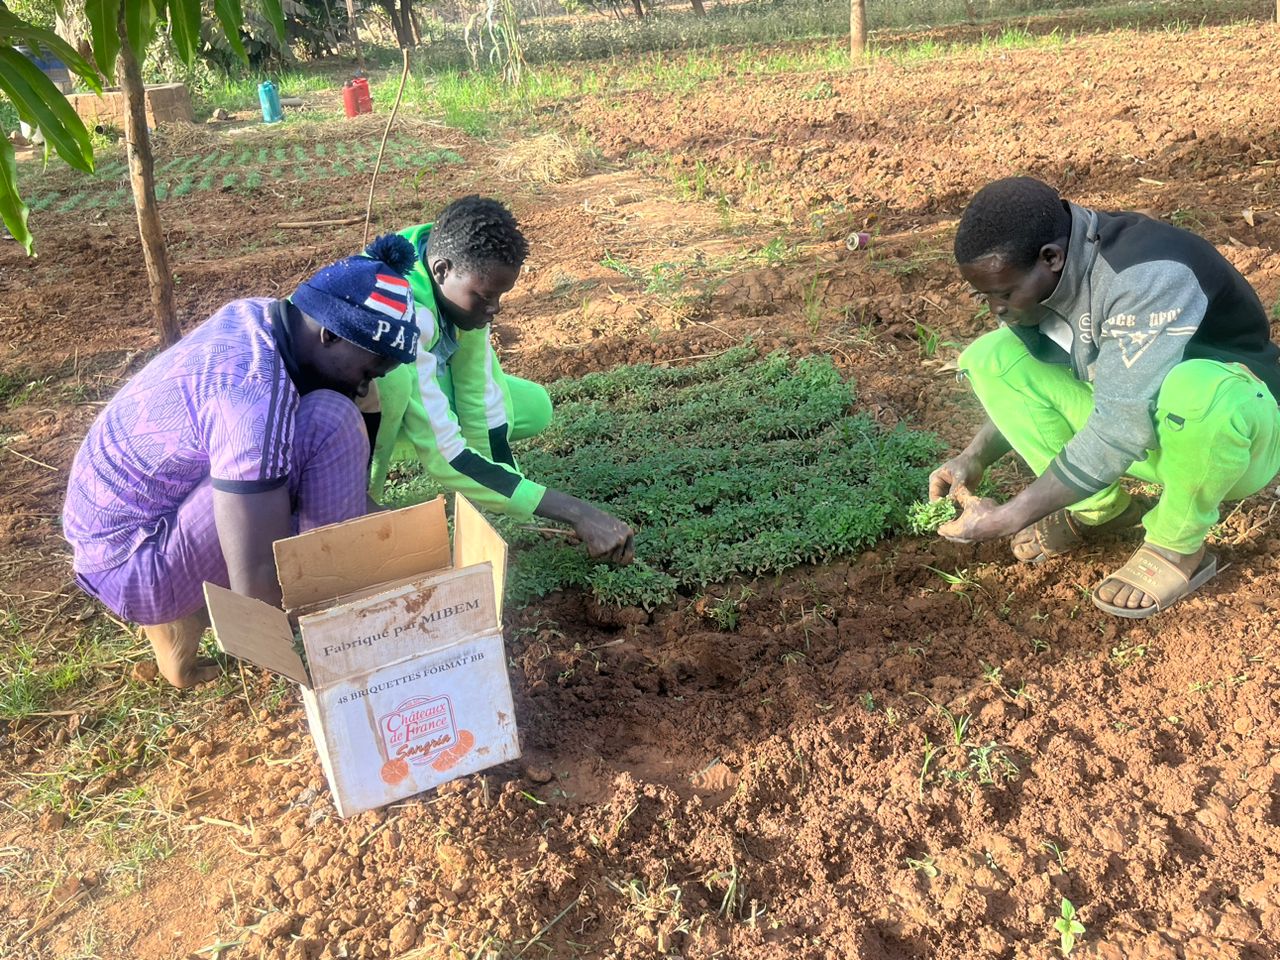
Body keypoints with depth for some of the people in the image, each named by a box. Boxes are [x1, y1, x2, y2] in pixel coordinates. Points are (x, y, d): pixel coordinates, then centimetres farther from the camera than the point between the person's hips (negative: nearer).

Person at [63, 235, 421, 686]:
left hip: (110, 530, 9)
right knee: (331, 422, -21)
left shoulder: (256, 317, -3)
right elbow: (256, 585, -30)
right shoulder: (256, 391, -30)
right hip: (135, 566, -9)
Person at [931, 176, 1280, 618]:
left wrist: (1008, 517, -33)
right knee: (991, 356, -10)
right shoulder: (1036, 274, -10)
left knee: (1193, 389, -42)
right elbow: (1027, 382, 6)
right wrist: (974, 458, -10)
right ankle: (1098, 507, 0)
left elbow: (1121, 429, -36)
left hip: (1236, 420, -6)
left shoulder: (1150, 275, -33)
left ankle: (1178, 545, -13)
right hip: (1126, 414, 7)